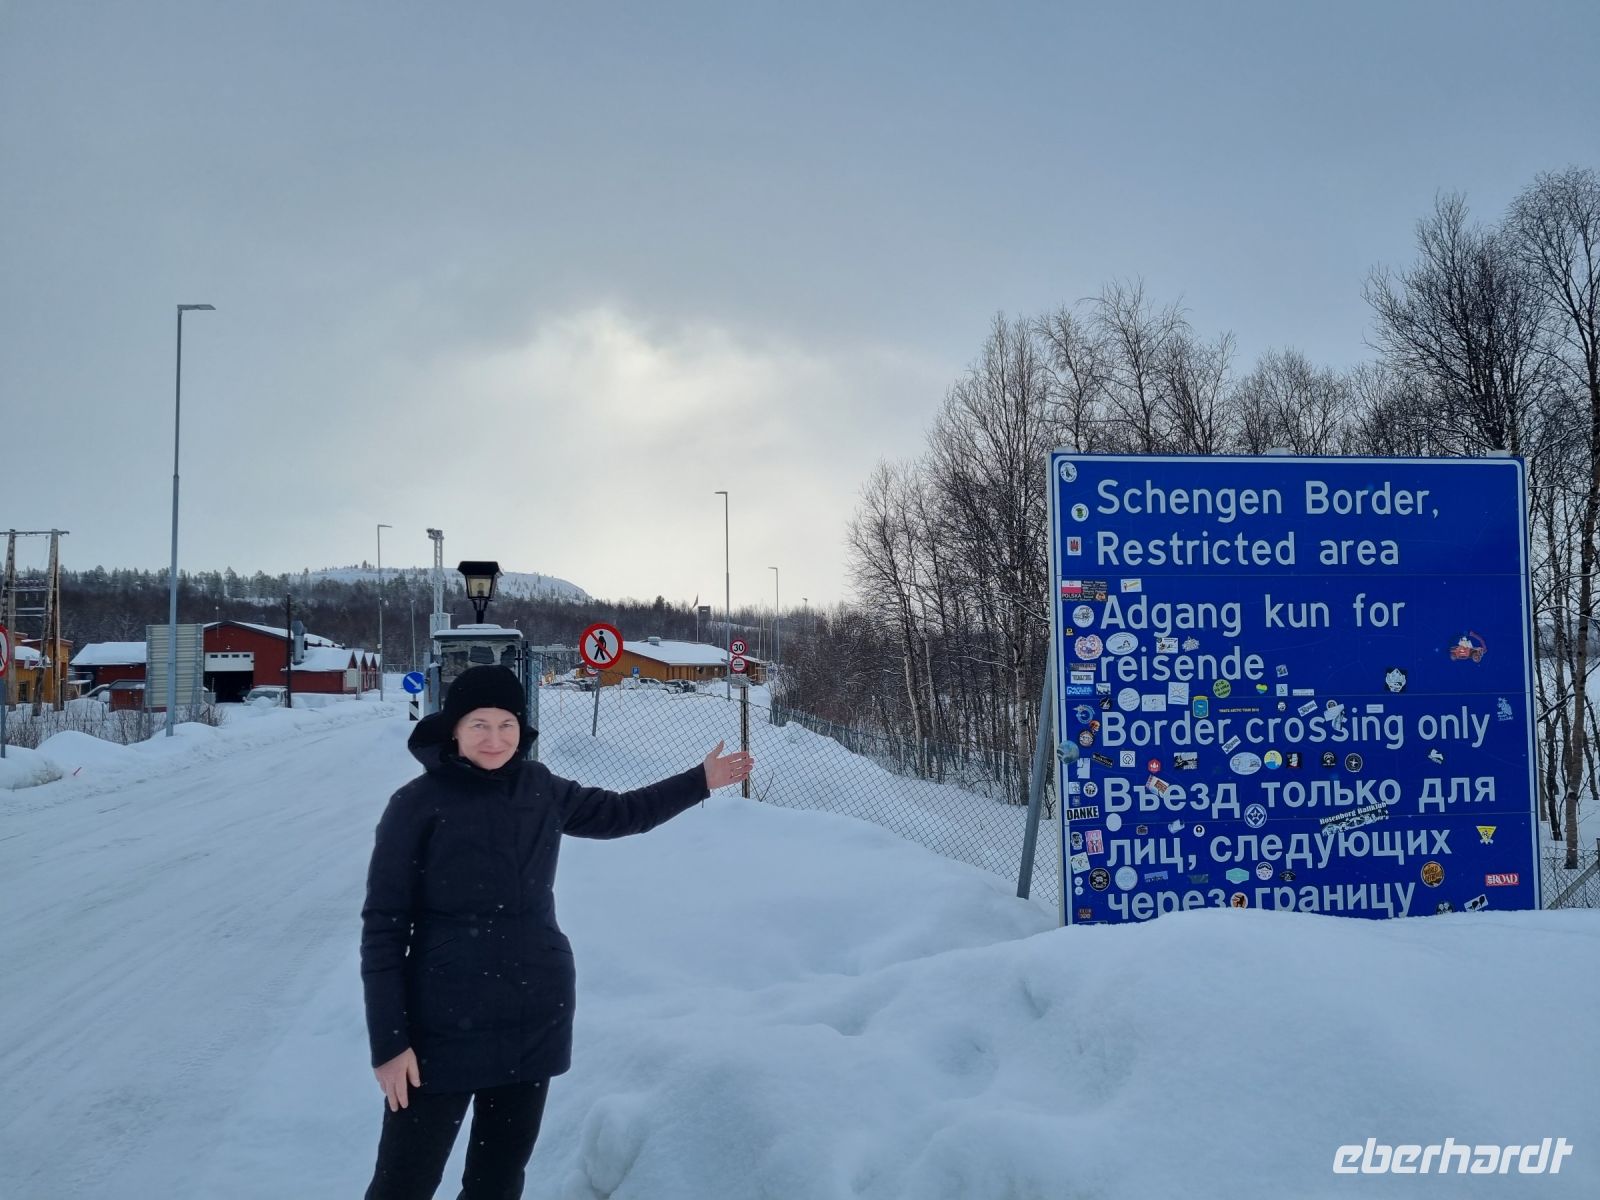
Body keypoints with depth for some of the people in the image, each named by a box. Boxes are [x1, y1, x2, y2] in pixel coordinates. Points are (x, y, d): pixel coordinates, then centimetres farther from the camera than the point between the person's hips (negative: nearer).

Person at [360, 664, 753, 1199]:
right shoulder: (418, 804, -10)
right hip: (444, 1027, -5)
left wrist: (700, 780, 22)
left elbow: (618, 813, 23)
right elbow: (383, 927, -9)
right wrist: (389, 1040, -13)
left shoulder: (541, 790, 4)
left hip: (534, 1021, 5)